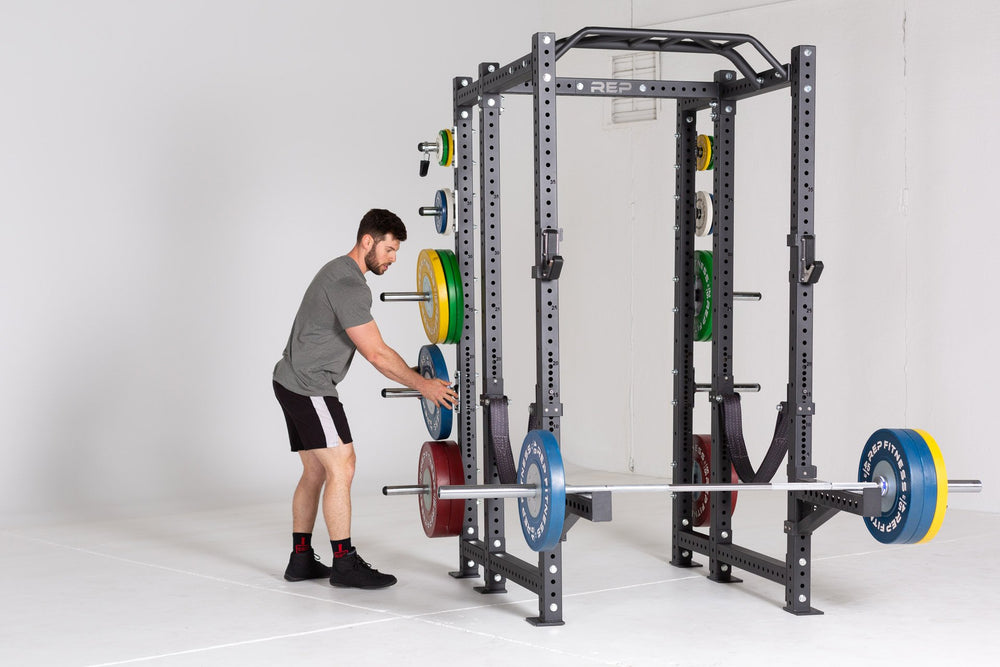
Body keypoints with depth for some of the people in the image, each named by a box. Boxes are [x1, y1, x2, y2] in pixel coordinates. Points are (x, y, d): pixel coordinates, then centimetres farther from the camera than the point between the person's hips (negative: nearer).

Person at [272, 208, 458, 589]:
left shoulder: (340, 273, 17)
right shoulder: (349, 285, -18)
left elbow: (370, 347, 23)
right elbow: (375, 353, -19)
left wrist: (411, 376, 21)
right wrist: (422, 386, -13)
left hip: (293, 383, 11)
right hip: (309, 387, -11)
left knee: (316, 471, 13)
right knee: (341, 468, -9)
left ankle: (301, 560, 16)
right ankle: (345, 564, -6)